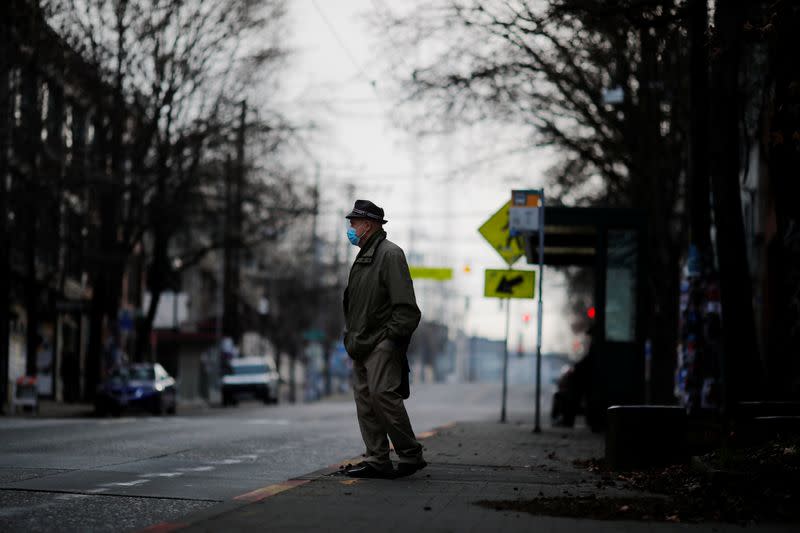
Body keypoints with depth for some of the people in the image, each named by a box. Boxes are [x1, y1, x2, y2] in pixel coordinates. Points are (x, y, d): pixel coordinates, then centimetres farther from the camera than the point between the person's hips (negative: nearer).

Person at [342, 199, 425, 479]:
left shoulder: (390, 254, -8)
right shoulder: (364, 257, 21)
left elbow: (406, 305, -14)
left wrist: (392, 335, -17)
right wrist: (351, 336, 17)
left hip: (383, 344, -10)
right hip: (362, 345, 10)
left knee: (382, 394, -16)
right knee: (364, 400, 5)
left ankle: (411, 454, -9)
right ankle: (377, 461, 7)